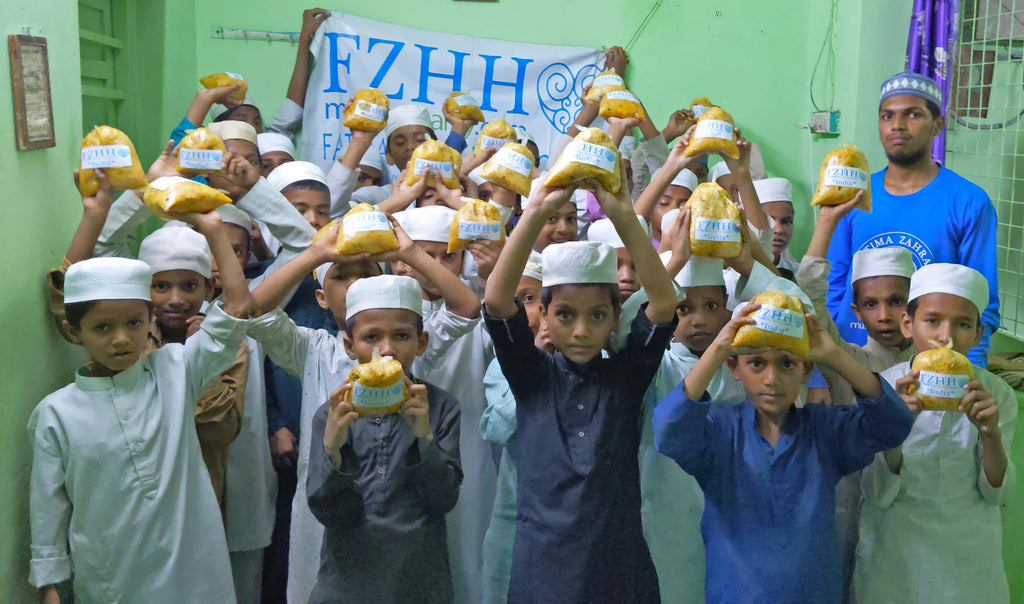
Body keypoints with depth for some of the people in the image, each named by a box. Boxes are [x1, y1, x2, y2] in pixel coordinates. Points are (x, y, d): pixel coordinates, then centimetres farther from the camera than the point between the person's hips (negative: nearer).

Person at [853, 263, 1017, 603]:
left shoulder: (996, 394, -9)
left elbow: (996, 493, -8)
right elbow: (880, 495, -16)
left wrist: (991, 434, -27)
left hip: (972, 558, 2)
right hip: (893, 559, -1)